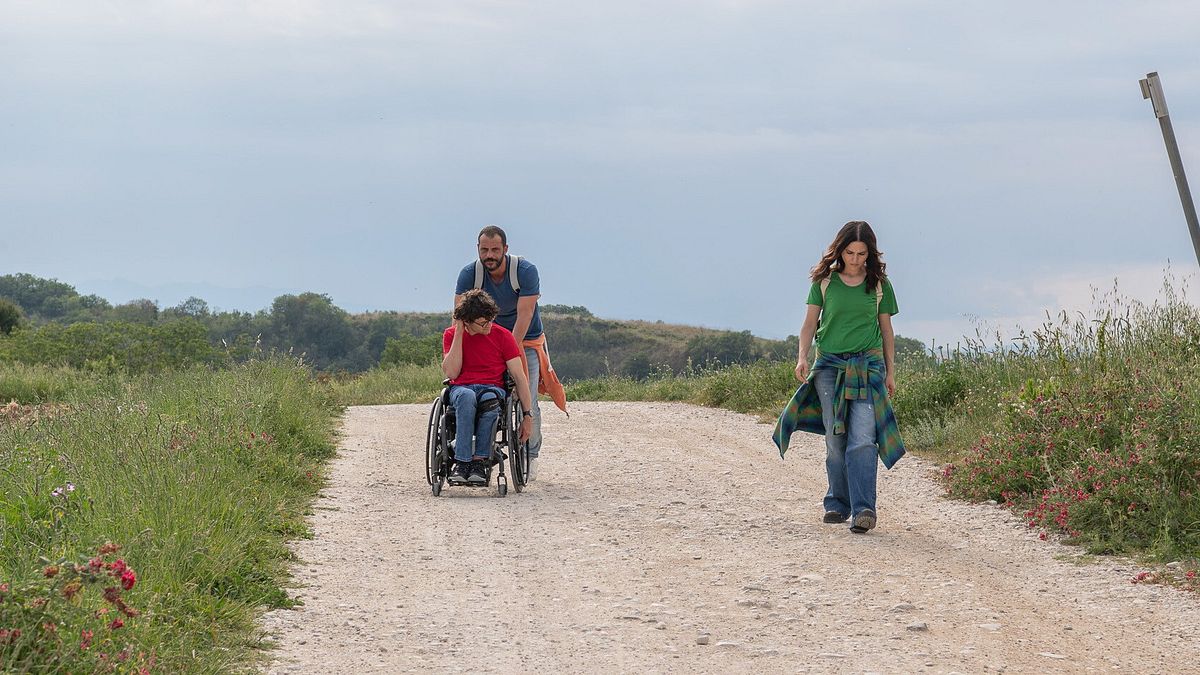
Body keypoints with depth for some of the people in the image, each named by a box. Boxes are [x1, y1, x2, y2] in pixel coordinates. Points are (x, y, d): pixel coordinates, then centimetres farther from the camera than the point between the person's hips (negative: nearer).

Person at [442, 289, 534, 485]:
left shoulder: (502, 335, 3)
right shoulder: (451, 335, 6)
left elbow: (519, 377, 3)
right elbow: (451, 373, -8)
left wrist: (527, 415, -4)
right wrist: (459, 334, -8)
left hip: (492, 389, 0)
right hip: (461, 389, 0)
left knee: (489, 399, -39)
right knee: (466, 396, -39)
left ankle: (479, 461, -36)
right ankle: (461, 462, -41)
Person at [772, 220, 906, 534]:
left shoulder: (879, 284, 6)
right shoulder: (825, 281, 5)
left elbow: (886, 329, 13)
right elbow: (810, 322, 7)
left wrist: (891, 372, 12)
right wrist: (802, 356, -8)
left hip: (867, 365, -1)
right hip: (829, 365, 1)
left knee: (862, 437, -14)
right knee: (835, 438, 2)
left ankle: (863, 509, -20)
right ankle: (838, 504, 14)